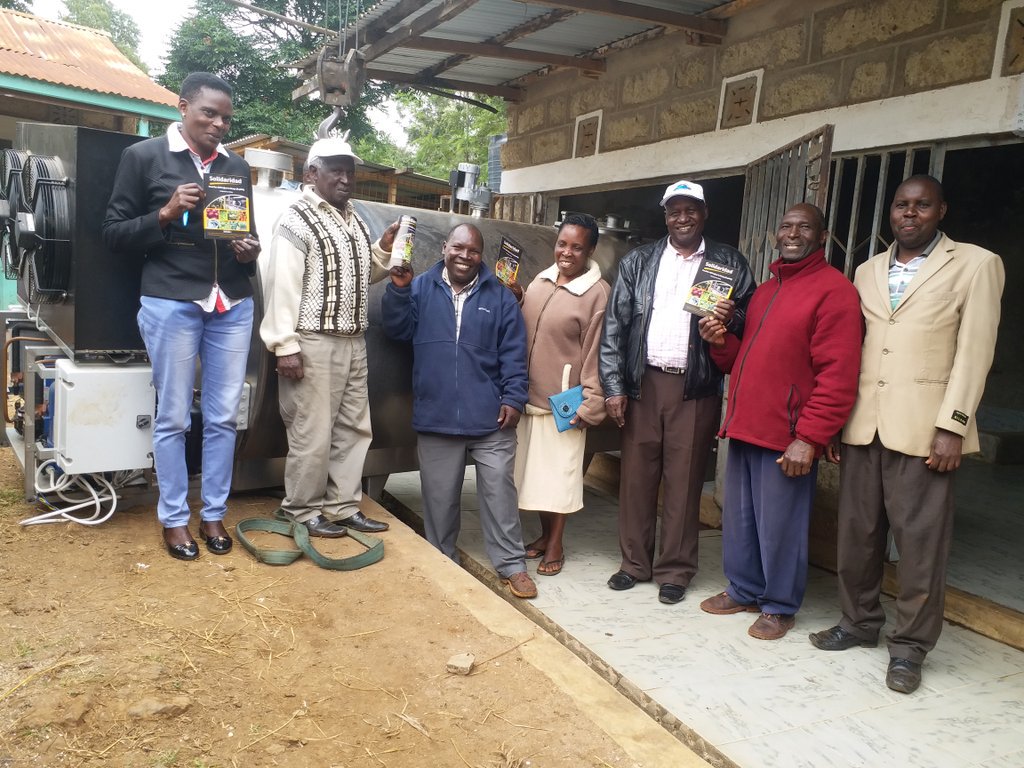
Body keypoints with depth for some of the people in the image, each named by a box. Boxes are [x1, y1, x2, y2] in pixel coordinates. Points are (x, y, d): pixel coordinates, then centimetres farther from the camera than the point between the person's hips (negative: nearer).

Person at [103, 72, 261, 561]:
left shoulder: (237, 166, 13)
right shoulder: (143, 156, 2)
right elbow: (113, 233, 1)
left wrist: (251, 250, -1)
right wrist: (165, 214, -14)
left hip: (233, 305, 4)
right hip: (170, 304, -3)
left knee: (223, 416, 6)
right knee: (173, 417, 3)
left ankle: (214, 514, 18)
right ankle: (173, 519, 16)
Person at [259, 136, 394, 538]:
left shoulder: (354, 221, 16)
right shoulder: (297, 219, -8)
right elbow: (282, 286, -14)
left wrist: (383, 250, 7)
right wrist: (285, 346, -19)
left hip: (353, 343, 8)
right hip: (313, 343, -8)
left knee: (353, 428, 11)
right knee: (312, 433, -3)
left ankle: (343, 506, 22)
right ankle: (303, 511, 12)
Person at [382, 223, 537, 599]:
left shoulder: (500, 296, 5)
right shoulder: (421, 288, 7)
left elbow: (513, 353, 2)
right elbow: (397, 330, 2)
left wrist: (513, 398, -6)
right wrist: (398, 289, -11)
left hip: (490, 418, -1)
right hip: (436, 417, 1)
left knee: (500, 492, 3)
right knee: (439, 497, 11)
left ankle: (511, 565, 15)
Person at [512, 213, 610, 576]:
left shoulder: (598, 293, -12)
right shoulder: (540, 282, 7)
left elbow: (596, 353, -13)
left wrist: (590, 404, -14)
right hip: (529, 394, 6)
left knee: (560, 471, 6)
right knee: (534, 468, 15)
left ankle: (555, 545, 22)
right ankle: (544, 533, 32)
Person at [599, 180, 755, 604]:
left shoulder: (729, 263, 7)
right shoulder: (637, 262, 10)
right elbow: (615, 324, 6)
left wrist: (730, 318, -17)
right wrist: (613, 386, -1)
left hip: (695, 388, -2)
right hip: (643, 382, 2)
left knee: (683, 480, 3)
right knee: (636, 475, 7)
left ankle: (675, 569, 16)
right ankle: (634, 562, 21)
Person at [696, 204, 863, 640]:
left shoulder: (834, 290, -8)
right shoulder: (764, 291, 18)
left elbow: (838, 376, -15)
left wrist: (809, 437, -20)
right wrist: (721, 342, 4)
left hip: (787, 437, -7)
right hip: (745, 427, 8)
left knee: (780, 527, 3)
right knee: (739, 519, 15)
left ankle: (779, 607, 21)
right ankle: (744, 591, 32)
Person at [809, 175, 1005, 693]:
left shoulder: (975, 265, 2)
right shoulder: (867, 271, 16)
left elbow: (974, 352, -5)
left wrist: (953, 426, -12)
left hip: (923, 428, -4)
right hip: (862, 425, 5)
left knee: (920, 539, 1)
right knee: (857, 531, 11)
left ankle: (909, 645, 15)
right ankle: (859, 622, 28)